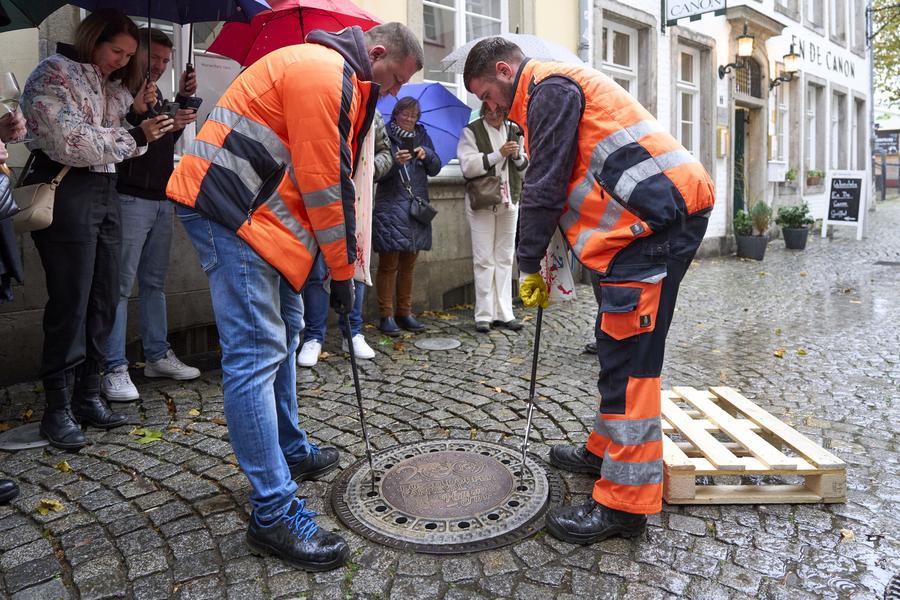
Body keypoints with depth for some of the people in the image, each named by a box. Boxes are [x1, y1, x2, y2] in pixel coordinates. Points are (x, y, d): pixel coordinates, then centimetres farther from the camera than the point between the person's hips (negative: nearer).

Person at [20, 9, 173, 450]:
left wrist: (137, 113, 2)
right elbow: (73, 143, -16)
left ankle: (87, 395, 17)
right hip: (65, 194, -8)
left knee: (103, 300, 7)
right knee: (70, 303, -7)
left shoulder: (109, 84, 18)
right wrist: (136, 135, -14)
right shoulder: (54, 74, -6)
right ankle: (58, 410, 4)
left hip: (104, 191, 8)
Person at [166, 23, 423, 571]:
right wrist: (342, 270, -9)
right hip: (227, 208, -11)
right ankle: (274, 514, -9)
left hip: (258, 212, 11)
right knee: (257, 352, -14)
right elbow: (322, 182, -18)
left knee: (284, 332, 16)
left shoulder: (344, 82, 20)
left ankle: (292, 453, 32)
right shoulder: (323, 73, -14)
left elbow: (337, 177, 18)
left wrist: (344, 260, 13)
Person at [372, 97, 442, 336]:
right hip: (390, 208, -5)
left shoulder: (422, 136, 15)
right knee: (388, 265, -3)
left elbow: (435, 169, 10)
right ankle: (386, 315, 2)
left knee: (408, 265, 10)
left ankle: (404, 312, 18)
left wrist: (426, 154, -10)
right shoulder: (385, 137, -1)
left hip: (417, 207, 5)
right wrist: (394, 161, -26)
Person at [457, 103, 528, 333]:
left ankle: (504, 313, 14)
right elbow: (467, 166, -15)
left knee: (505, 258, 8)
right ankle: (484, 315, 4)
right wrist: (499, 154, -20)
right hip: (482, 202, -4)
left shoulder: (514, 131, 11)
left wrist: (518, 156, -8)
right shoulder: (471, 131, -3)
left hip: (509, 201, 5)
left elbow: (525, 168, 14)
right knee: (484, 259, -3)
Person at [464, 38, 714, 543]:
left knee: (629, 357, -11)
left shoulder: (549, 87, -6)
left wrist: (530, 264, -4)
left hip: (659, 216, -11)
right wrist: (552, 260, 19)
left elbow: (545, 185, -13)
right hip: (653, 217, 11)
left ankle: (625, 502, -4)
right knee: (616, 345, 16)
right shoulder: (559, 88, 26)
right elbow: (571, 184, 25)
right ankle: (608, 448, 30)